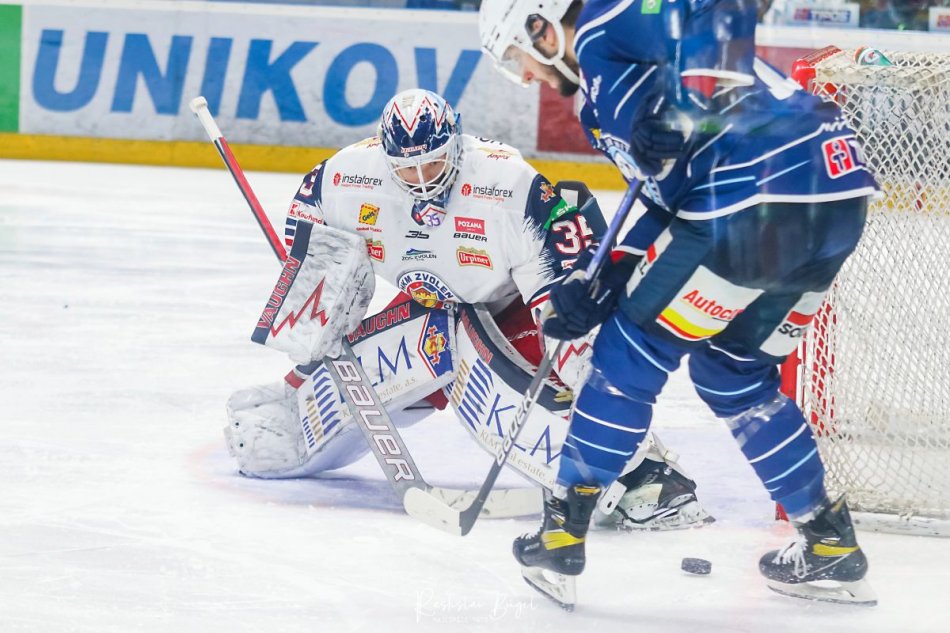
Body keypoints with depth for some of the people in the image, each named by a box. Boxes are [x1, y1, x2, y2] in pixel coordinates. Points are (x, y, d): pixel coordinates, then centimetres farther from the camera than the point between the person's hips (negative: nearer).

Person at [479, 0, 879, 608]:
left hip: (762, 199, -10)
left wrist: (703, 80, -25)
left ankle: (561, 537, 10)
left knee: (635, 351, 4)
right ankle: (831, 544, 25)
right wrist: (597, 288, 22)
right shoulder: (607, 92, 30)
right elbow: (668, 206, 29)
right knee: (733, 374, 24)